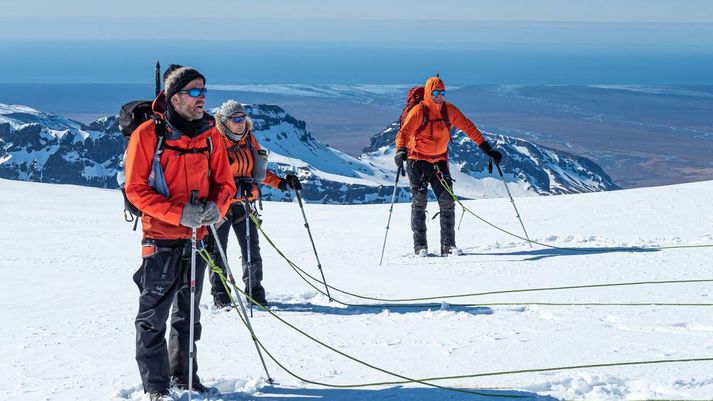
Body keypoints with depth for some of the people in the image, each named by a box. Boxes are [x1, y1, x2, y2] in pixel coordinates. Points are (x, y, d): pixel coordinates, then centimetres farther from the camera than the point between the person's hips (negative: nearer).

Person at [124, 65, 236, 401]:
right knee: (154, 317, -2)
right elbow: (136, 189, -12)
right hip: (160, 238, -5)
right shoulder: (148, 134, -10)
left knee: (188, 315, 16)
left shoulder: (210, 134, 5)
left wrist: (216, 207, -14)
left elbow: (225, 183, 9)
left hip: (197, 237, 5)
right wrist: (180, 213, -22)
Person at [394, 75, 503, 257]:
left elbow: (468, 128, 3)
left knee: (447, 202, -1)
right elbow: (404, 132, -25)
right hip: (418, 160, -4)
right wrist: (401, 150, -45)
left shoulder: (449, 110, -2)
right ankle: (420, 246, -2)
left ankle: (448, 245, 4)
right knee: (419, 202, -6)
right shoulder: (418, 112, -15)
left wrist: (487, 148, -1)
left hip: (440, 161, 4)